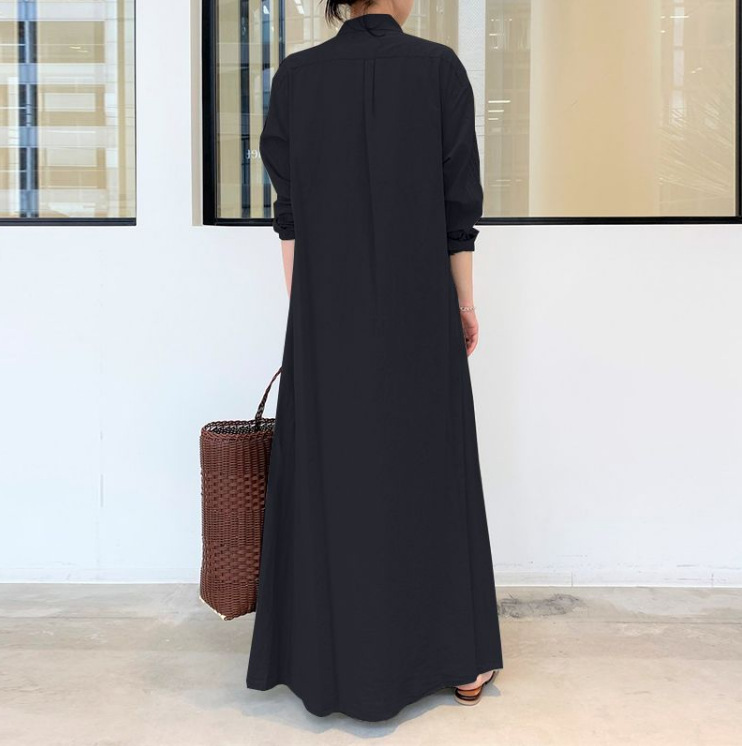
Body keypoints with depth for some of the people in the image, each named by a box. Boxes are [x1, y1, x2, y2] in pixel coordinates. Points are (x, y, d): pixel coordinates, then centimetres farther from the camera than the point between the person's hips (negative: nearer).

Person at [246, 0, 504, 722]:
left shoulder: (296, 73, 4)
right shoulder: (438, 66, -2)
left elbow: (288, 208, 3)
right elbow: (459, 200, -3)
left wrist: (300, 306, 9)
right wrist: (465, 302, 5)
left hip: (328, 307, 2)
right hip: (417, 306, -1)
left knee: (328, 465, 9)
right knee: (428, 465, 8)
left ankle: (329, 658, 18)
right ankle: (458, 658, 19)